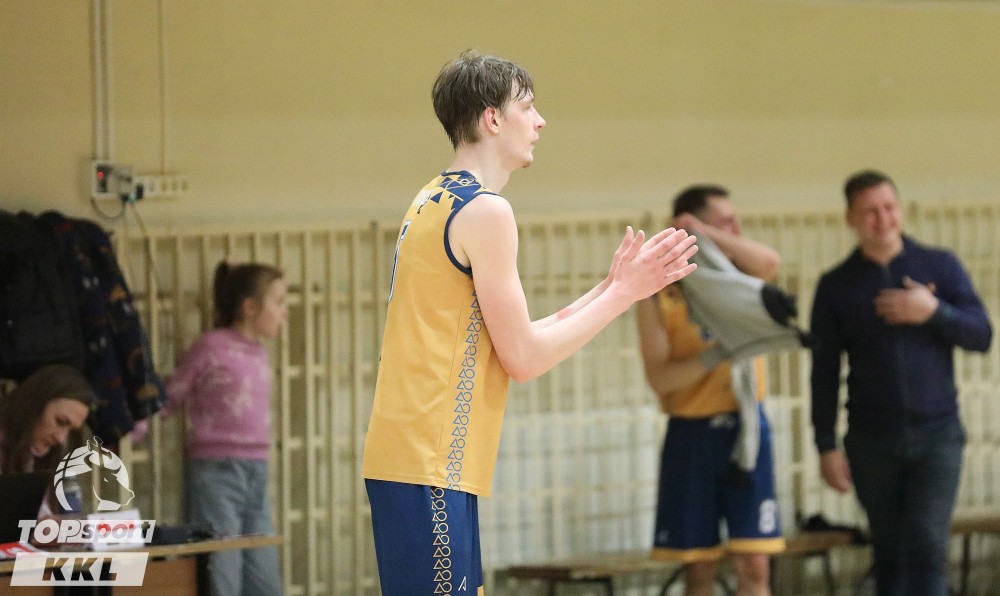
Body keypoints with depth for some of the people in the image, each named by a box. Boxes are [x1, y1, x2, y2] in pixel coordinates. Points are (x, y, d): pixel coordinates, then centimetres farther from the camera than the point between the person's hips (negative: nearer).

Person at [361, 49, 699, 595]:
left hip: (409, 458, 10)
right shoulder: (485, 210, -11)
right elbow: (522, 358, -11)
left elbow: (506, 339, 19)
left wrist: (609, 289, 20)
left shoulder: (436, 201, 18)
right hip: (430, 467, -10)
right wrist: (621, 295, -2)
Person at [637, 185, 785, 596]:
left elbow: (769, 262, -18)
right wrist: (714, 355, -24)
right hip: (692, 434, -2)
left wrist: (706, 234, -21)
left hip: (745, 427, 2)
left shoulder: (737, 275, 6)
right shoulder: (659, 295, -3)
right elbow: (658, 378, -11)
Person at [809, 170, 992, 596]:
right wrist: (827, 446, -1)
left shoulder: (940, 266, 2)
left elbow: (981, 336, -1)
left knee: (927, 549, -11)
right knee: (890, 554, 7)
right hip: (872, 440, 1)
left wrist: (934, 312, -18)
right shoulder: (836, 287, 3)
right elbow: (824, 373, 4)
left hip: (937, 434, -1)